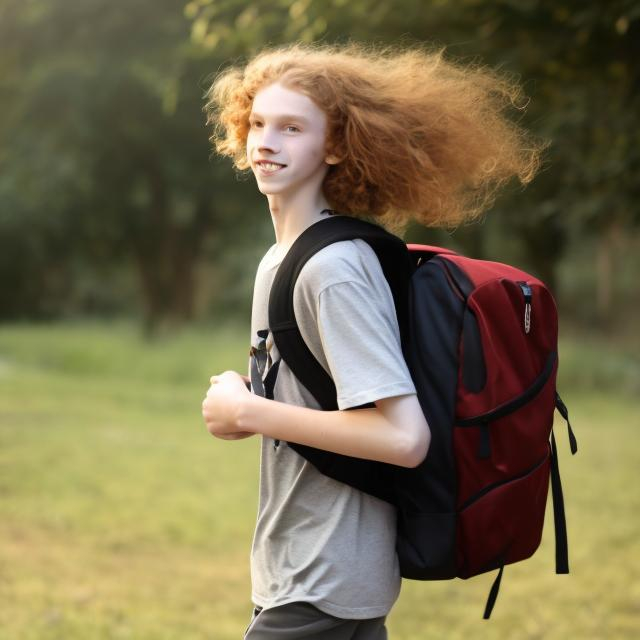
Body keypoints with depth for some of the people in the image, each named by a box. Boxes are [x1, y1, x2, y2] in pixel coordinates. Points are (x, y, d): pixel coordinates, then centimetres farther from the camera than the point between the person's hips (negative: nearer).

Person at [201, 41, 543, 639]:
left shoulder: (333, 269, -19)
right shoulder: (277, 260, 10)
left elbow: (403, 436, -26)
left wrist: (249, 413, -19)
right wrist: (249, 406, 4)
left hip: (319, 591, -9)